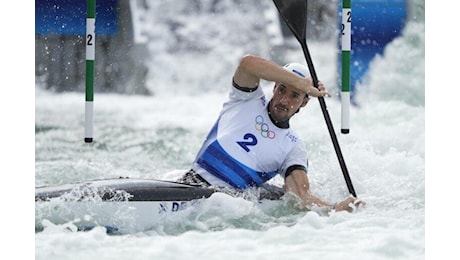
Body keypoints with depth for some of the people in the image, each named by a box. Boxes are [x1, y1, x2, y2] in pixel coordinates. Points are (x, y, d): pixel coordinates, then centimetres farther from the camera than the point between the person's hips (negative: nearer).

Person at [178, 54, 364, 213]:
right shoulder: (249, 100, 14)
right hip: (191, 183, -2)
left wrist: (334, 208, -23)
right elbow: (248, 63, -7)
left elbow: (301, 195, -2)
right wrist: (304, 84, -5)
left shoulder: (294, 148, 14)